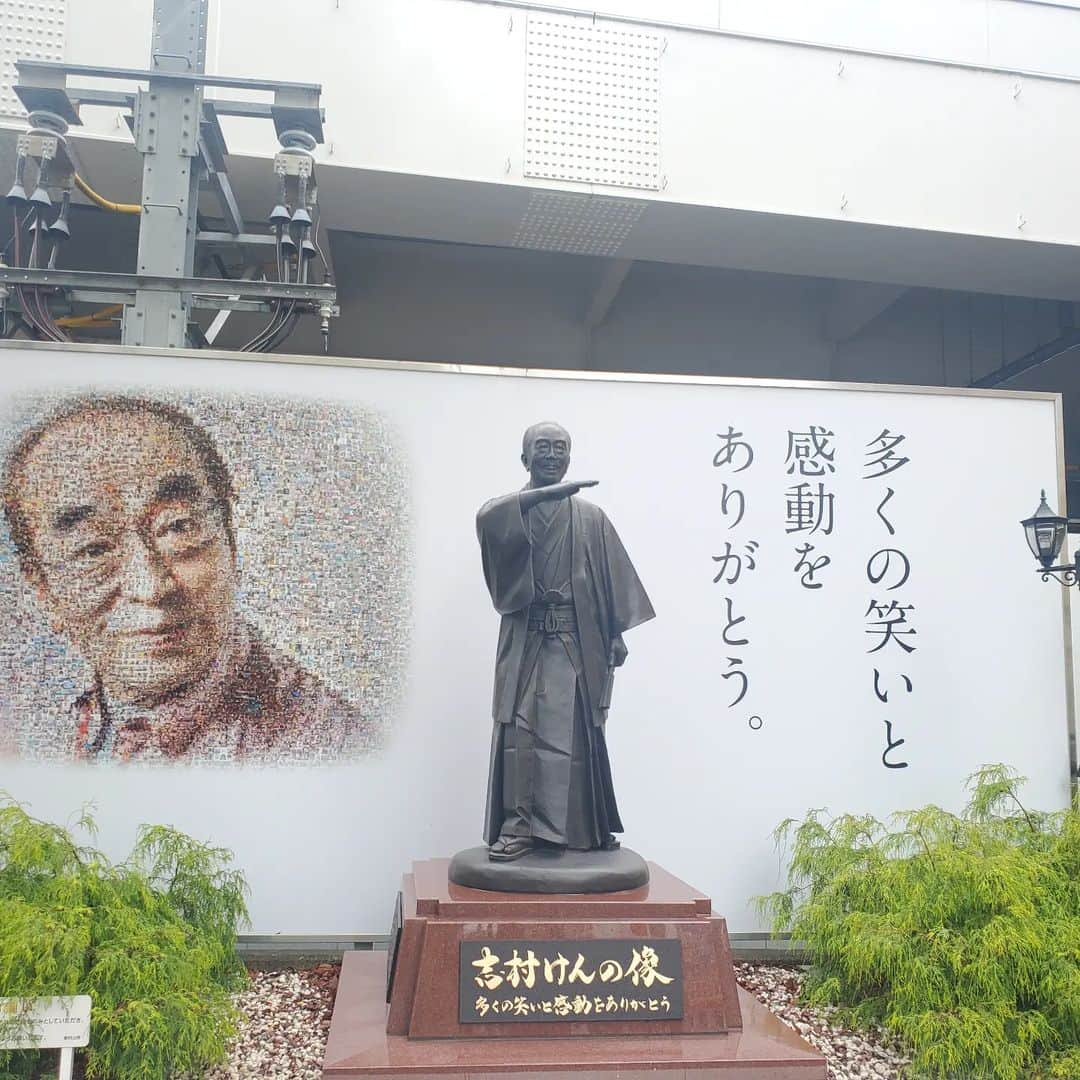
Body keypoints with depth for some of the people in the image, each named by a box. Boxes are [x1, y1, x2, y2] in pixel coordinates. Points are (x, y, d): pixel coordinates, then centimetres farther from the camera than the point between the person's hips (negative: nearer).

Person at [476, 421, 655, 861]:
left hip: (578, 640, 1)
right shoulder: (508, 508, 8)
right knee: (520, 731, -8)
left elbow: (614, 578, 10)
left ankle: (586, 827, 16)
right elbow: (487, 518, -18)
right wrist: (545, 493, -28)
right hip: (526, 639, -1)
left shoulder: (590, 517, 12)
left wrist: (618, 633, 1)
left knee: (576, 733, 4)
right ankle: (518, 825, -3)